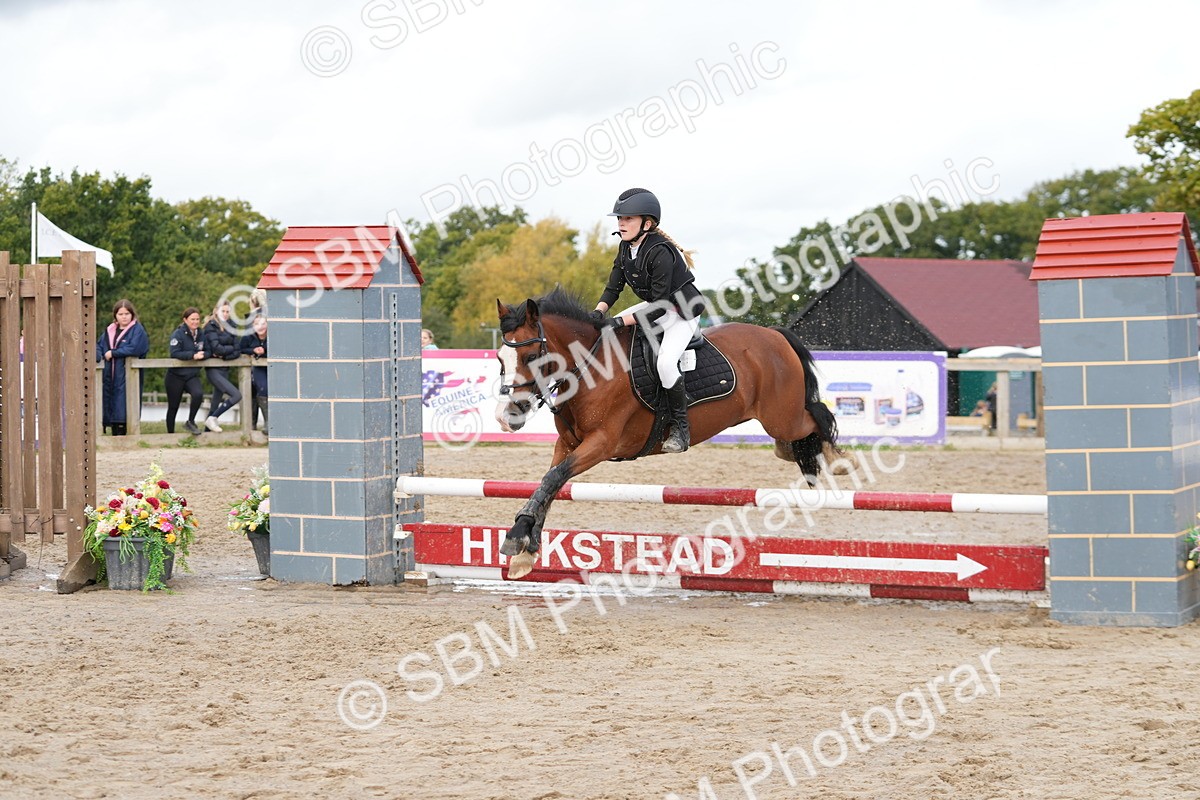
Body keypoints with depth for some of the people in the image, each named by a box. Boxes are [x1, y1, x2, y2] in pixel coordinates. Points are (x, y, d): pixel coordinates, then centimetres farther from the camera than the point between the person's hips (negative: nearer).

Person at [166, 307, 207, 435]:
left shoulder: (200, 335, 7)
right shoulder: (178, 334, -9)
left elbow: (203, 352, 17)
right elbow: (175, 353, -20)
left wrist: (202, 355, -5)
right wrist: (193, 355, -28)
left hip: (192, 375, 3)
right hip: (176, 376, -3)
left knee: (198, 394, -27)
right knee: (173, 407, 5)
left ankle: (190, 422, -8)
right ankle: (170, 434, 21)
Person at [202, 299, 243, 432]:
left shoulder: (230, 327, 13)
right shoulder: (211, 327, -5)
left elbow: (238, 351, 3)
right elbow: (217, 348, -17)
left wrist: (224, 354, -13)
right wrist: (231, 348, -3)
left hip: (224, 370, 7)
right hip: (214, 370, -7)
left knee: (216, 403, 9)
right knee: (236, 395, -18)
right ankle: (212, 419, -6)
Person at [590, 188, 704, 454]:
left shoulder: (660, 253, -29)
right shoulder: (626, 248, -3)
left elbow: (659, 306, -29)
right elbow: (613, 288, 0)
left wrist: (619, 322, -34)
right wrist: (598, 313, -20)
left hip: (683, 313, -9)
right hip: (656, 306, 9)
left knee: (665, 362, -30)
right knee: (603, 333, 2)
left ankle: (681, 426, -14)